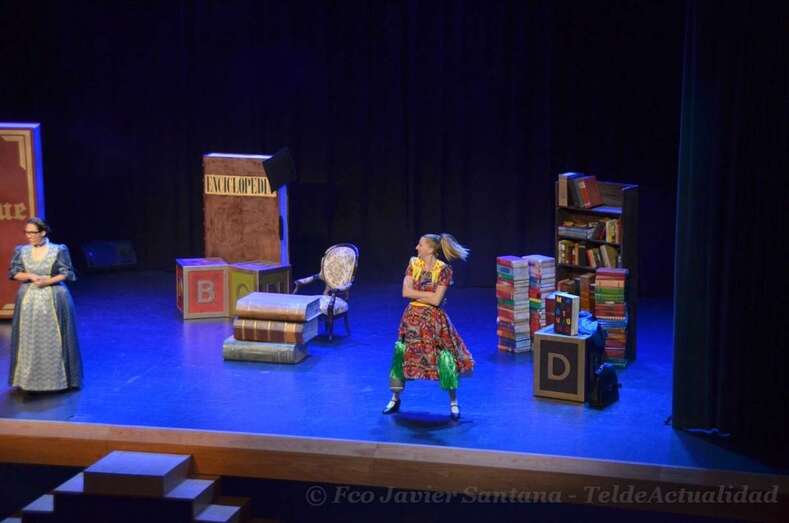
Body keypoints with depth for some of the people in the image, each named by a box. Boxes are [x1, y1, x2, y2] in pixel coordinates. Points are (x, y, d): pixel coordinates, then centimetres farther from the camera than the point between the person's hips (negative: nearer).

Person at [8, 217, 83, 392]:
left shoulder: (58, 250, -5)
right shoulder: (21, 251, 3)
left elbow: (67, 274, -5)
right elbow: (13, 273, 2)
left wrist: (48, 281, -17)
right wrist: (30, 276, -15)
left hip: (53, 299, -2)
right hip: (28, 299, 3)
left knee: (53, 340, 1)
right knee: (29, 340, 3)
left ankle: (57, 377, 10)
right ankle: (30, 379, 10)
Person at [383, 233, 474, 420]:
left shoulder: (443, 270, -11)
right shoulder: (413, 264, 2)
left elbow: (436, 300, -16)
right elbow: (406, 292, -7)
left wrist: (416, 294, -10)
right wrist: (428, 294, -12)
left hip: (433, 319, -4)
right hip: (413, 317, 4)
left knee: (445, 359, -5)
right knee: (401, 356, 5)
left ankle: (454, 403, 9)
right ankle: (395, 399, 21)